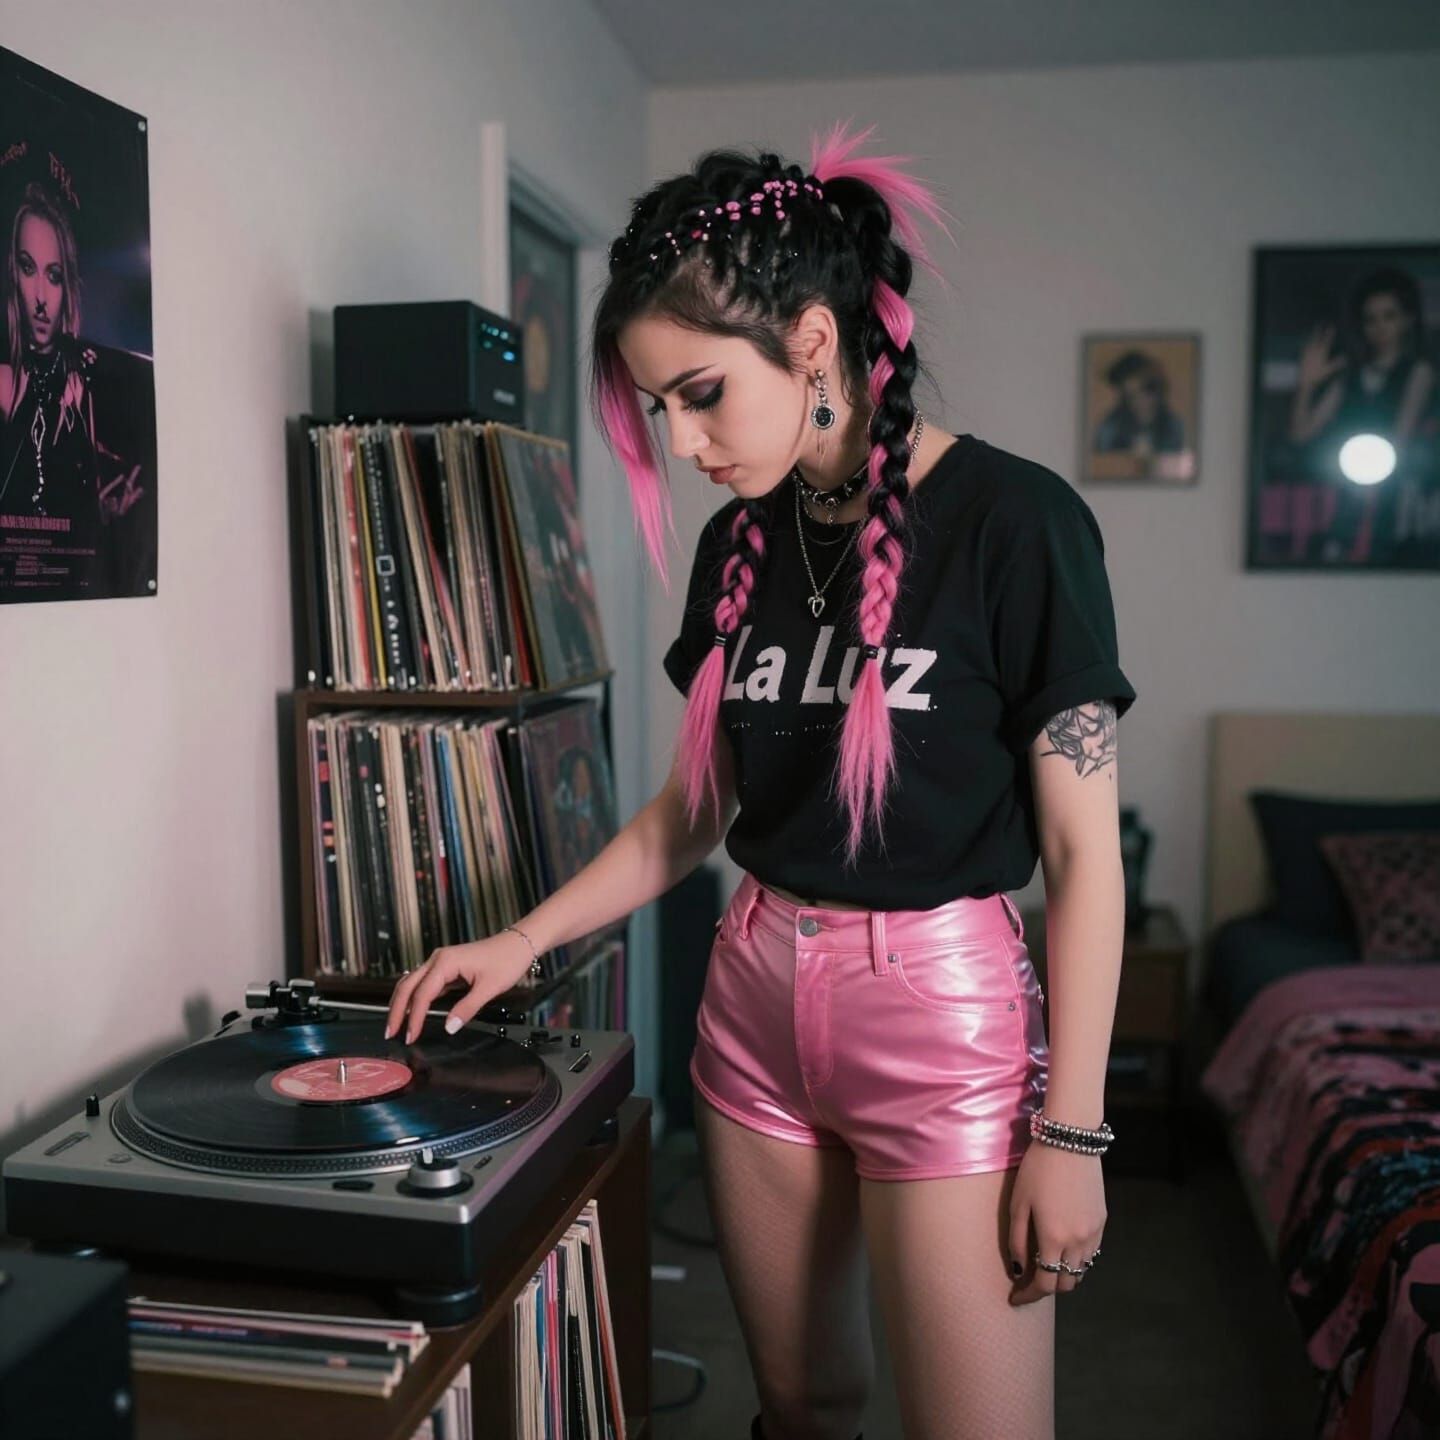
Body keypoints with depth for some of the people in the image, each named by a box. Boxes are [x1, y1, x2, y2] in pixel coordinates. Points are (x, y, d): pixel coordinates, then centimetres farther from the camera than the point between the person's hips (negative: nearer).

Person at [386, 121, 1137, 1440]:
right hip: (755, 998, 5)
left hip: (943, 1010, -5)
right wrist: (522, 941, 5)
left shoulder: (1012, 522, -13)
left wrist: (1069, 1132, -11)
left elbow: (1084, 851, -11)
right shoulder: (741, 545, 5)